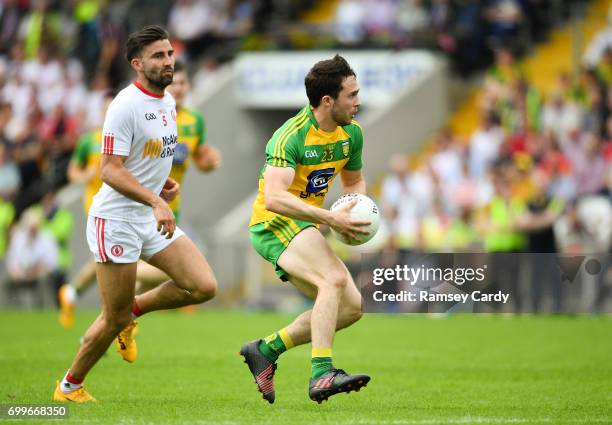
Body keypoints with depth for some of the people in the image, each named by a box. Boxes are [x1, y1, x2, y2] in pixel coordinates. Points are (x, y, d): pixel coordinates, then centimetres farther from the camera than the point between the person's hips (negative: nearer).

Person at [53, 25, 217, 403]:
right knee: (115, 320, -3)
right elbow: (110, 170, -23)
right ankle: (69, 387, 18)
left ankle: (133, 309, 16)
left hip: (153, 217, 8)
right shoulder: (126, 106, -18)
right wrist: (156, 202, -33)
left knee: (204, 287, -6)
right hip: (116, 220, -8)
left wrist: (165, 181, 7)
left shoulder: (168, 102, 9)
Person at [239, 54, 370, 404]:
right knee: (334, 278, -31)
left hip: (306, 226, 9)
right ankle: (322, 374, -37)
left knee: (352, 307, 0)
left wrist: (357, 211, -3)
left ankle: (266, 349, 8)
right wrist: (329, 218, -36)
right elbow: (274, 198, -32)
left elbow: (354, 181, 20)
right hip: (274, 223, -8)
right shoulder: (291, 137, -21)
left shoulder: (352, 133, 3)